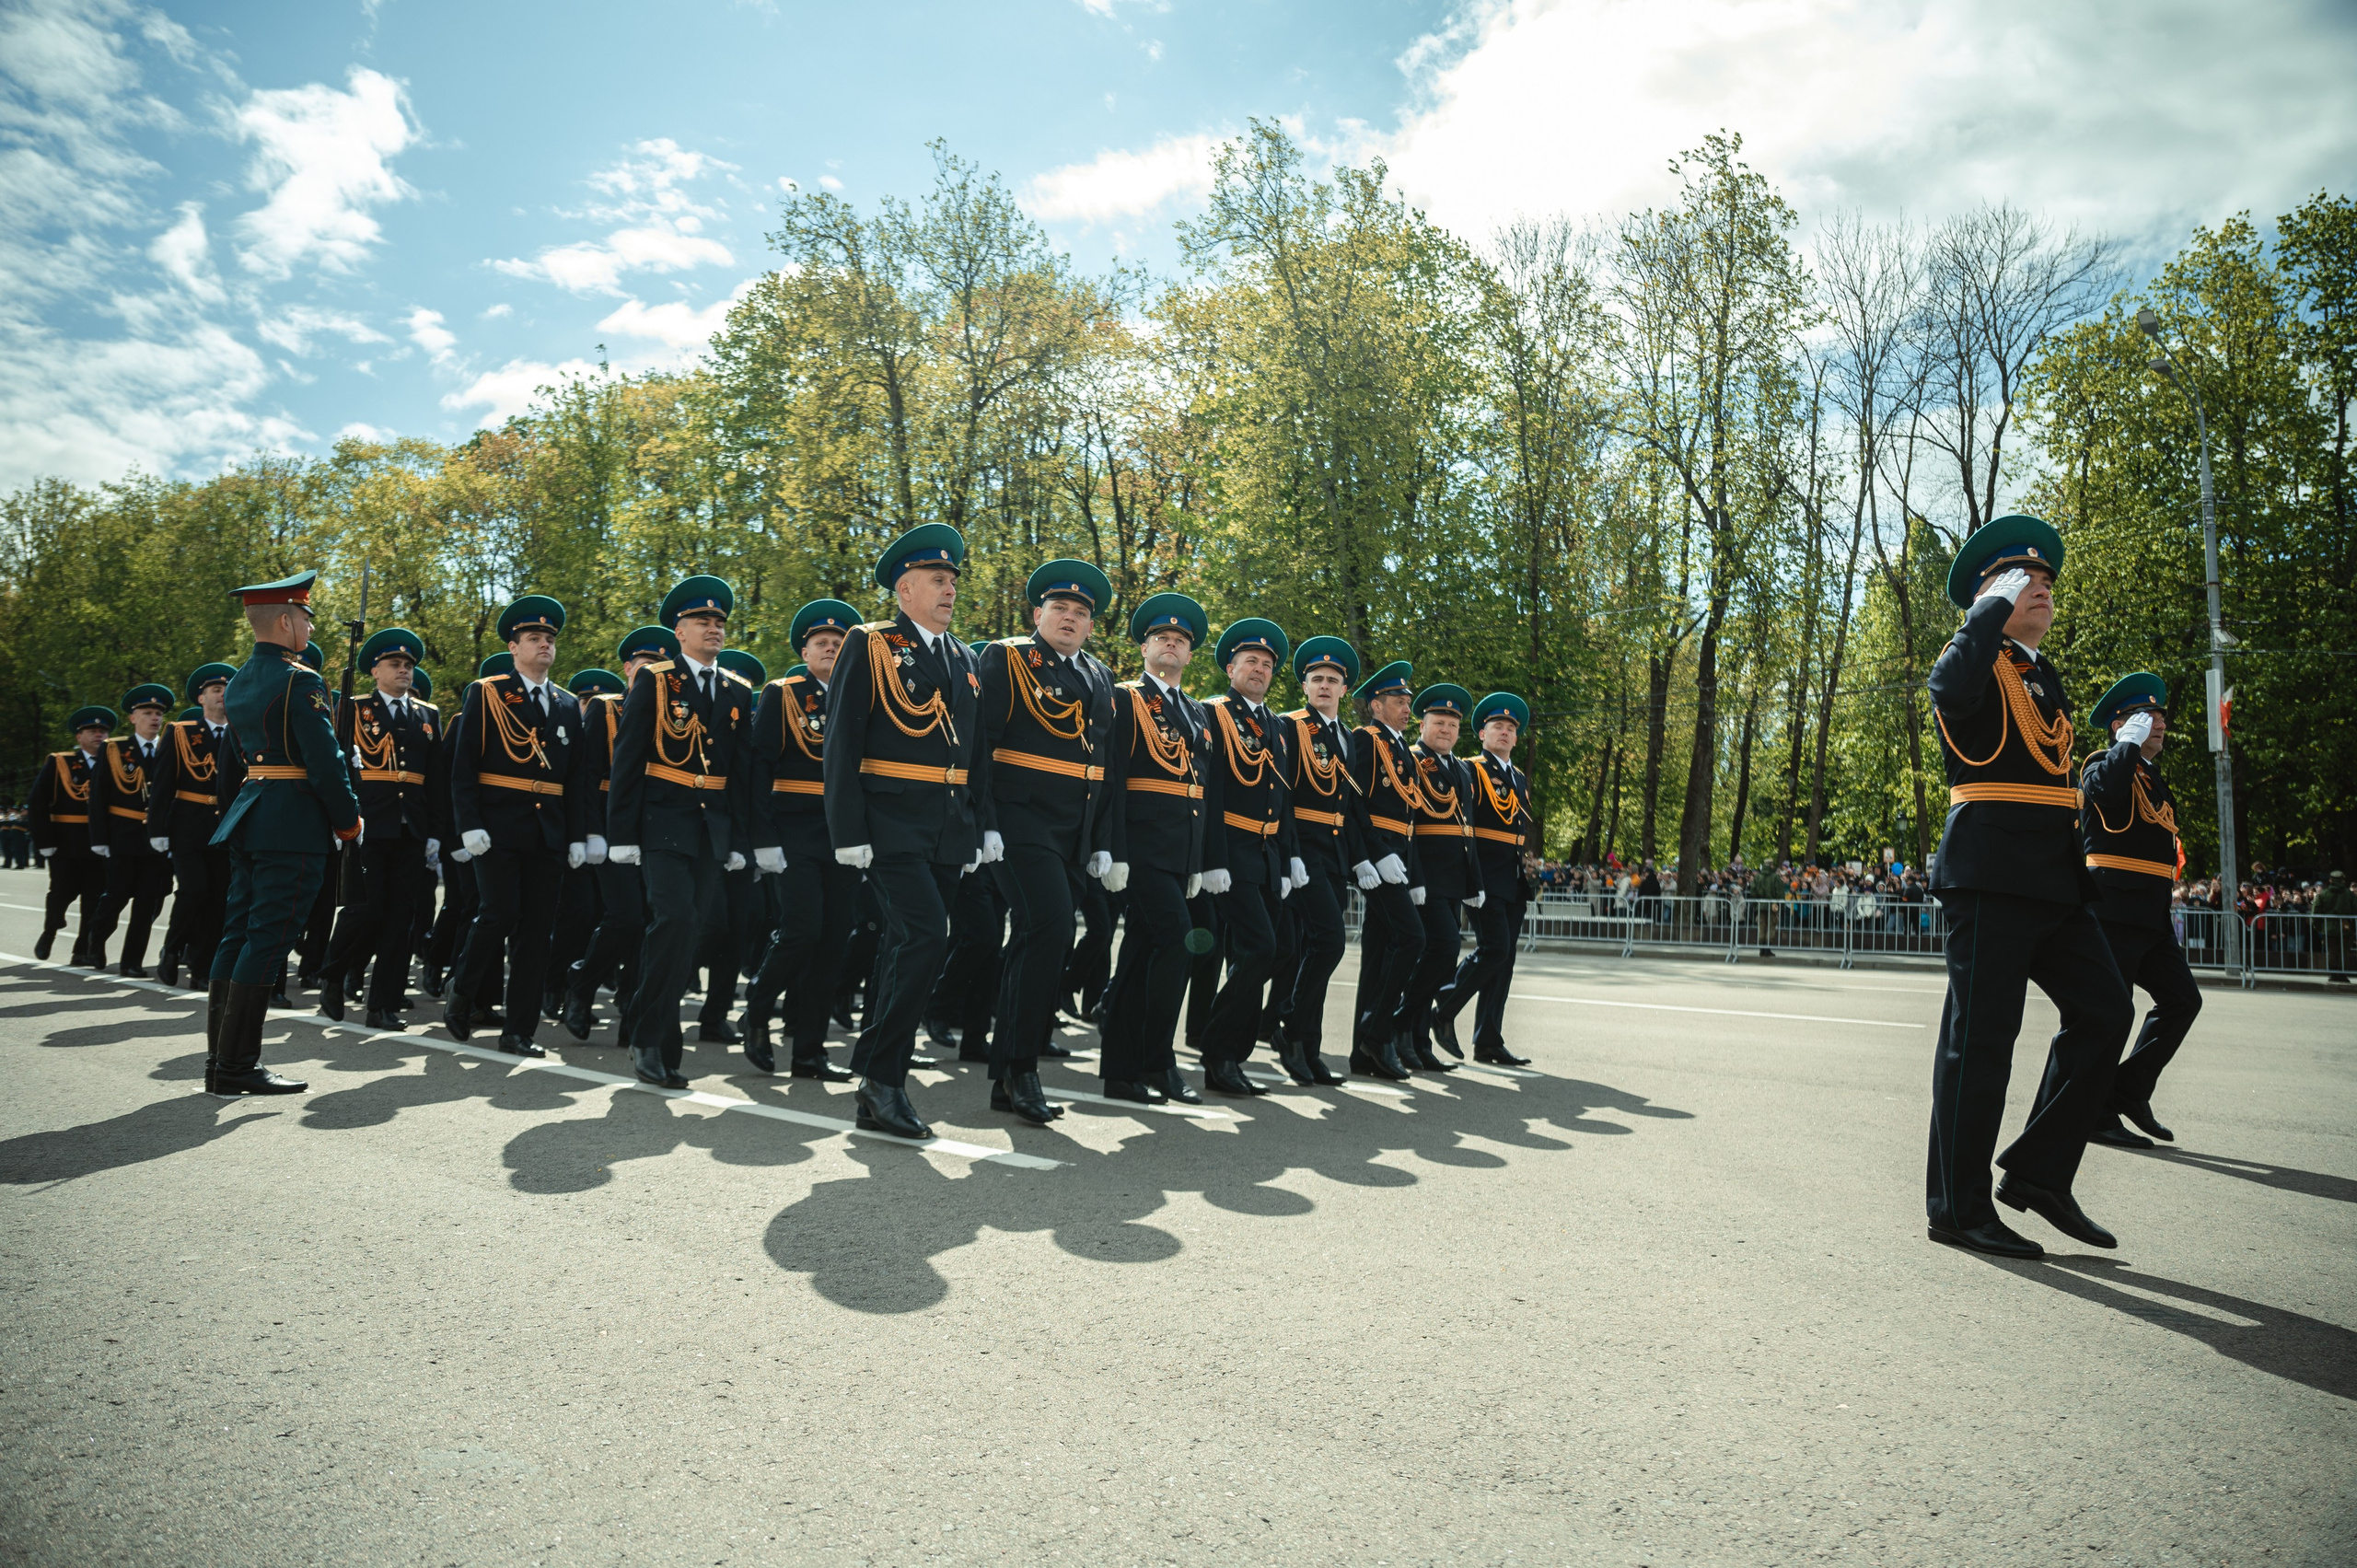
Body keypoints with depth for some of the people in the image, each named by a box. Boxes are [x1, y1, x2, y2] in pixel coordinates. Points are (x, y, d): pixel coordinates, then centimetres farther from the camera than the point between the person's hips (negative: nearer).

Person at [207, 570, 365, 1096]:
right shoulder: (301, 681, -13)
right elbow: (325, 761, -16)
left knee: (238, 935, 11)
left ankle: (220, 1060, 16)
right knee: (268, 940, -6)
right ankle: (238, 1067, -3)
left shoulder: (239, 681, 15)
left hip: (248, 816, 9)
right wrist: (350, 822, -5)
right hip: (294, 824, -9)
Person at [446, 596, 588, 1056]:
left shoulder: (568, 705, 15)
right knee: (498, 915, -11)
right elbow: (463, 765, -4)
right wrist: (469, 825, -13)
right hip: (498, 828, -4)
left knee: (537, 927, 2)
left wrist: (578, 835, 8)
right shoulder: (485, 694, 2)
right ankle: (462, 996, 15)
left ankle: (519, 1030, 8)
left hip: (549, 833, 4)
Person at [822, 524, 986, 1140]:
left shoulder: (966, 659, 16)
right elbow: (842, 743, -7)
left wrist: (979, 829, 12)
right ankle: (882, 1078, -9)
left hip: (951, 830, 6)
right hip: (892, 825, -6)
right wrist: (849, 833, -13)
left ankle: (878, 1083, 22)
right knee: (925, 936, -19)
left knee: (905, 946, 11)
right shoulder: (869, 645, -1)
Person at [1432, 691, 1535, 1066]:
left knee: (1504, 959, 5)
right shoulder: (1470, 770, -3)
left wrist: (1531, 875, 15)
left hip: (1514, 880, 7)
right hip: (1485, 876, -7)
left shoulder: (1520, 778, 21)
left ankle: (1489, 1042, 9)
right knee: (1494, 948, -16)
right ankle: (1443, 1011, 1)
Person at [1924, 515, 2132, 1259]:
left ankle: (2039, 1171, 14)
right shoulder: (1974, 657, -2)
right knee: (1981, 1033, -5)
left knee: (2103, 1009, 4)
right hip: (1991, 873, -8)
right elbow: (1953, 690, -28)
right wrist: (1997, 605, -16)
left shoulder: (2043, 673, 23)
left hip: (2055, 877, 8)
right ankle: (1959, 1206, 3)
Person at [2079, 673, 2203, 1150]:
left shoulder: (2155, 781, 22)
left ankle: (2130, 1091, 17)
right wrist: (2130, 741, -16)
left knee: (2181, 999, 6)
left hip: (2152, 915, 9)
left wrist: (2166, 913, 22)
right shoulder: (2105, 765, -4)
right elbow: (2106, 789, -30)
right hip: (2113, 908, -9)